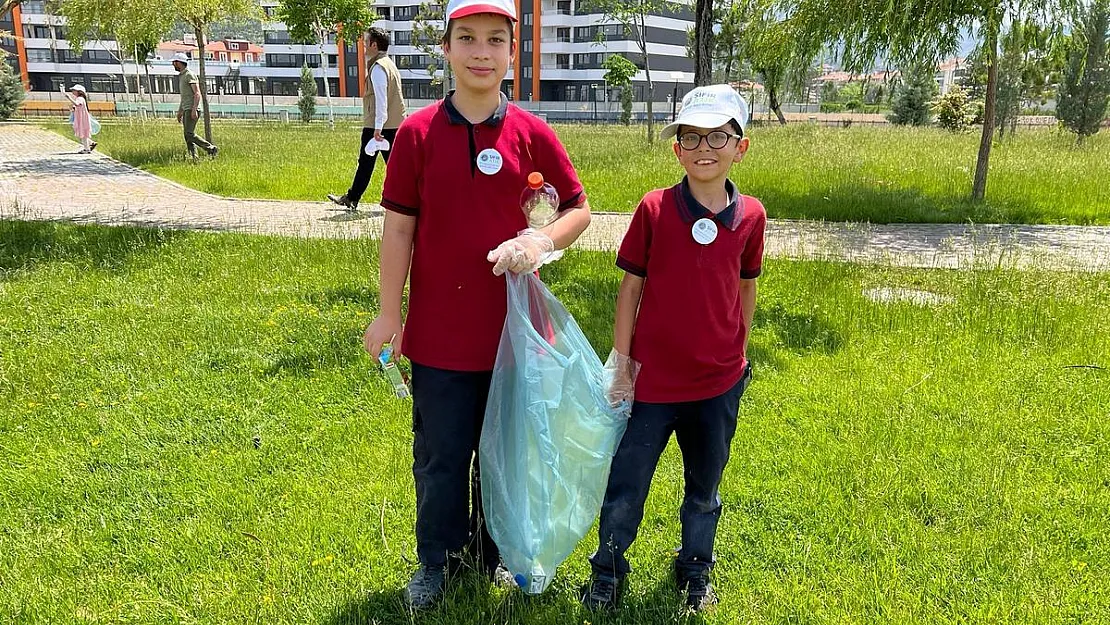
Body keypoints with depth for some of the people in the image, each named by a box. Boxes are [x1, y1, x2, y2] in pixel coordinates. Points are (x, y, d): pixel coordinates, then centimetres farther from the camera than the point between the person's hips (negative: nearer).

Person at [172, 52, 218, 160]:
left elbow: (197, 93, -17)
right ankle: (194, 158, 1)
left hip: (192, 109, -10)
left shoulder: (190, 75, -8)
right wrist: (179, 111, 25)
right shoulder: (181, 76, 22)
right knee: (188, 136, 3)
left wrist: (194, 110, -25)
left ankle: (211, 149, -10)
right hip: (186, 109, 10)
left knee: (189, 134, -16)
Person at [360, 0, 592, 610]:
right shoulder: (417, 132, -4)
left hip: (512, 330, 1)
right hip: (439, 332, -1)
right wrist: (389, 313, -1)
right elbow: (398, 226, -1)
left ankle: (496, 553, 39)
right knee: (440, 457, 12)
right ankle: (438, 561, 34)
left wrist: (542, 240, -14)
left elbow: (579, 208, 6)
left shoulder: (532, 134, -2)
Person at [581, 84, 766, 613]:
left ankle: (695, 569, 43)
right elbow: (631, 287, -6)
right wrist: (621, 363, -5)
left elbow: (745, 287, 9)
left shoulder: (750, 216, -4)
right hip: (653, 379, -2)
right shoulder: (654, 209, -11)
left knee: (704, 487, 20)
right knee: (625, 485, 9)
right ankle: (607, 570, 32)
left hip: (720, 382, 2)